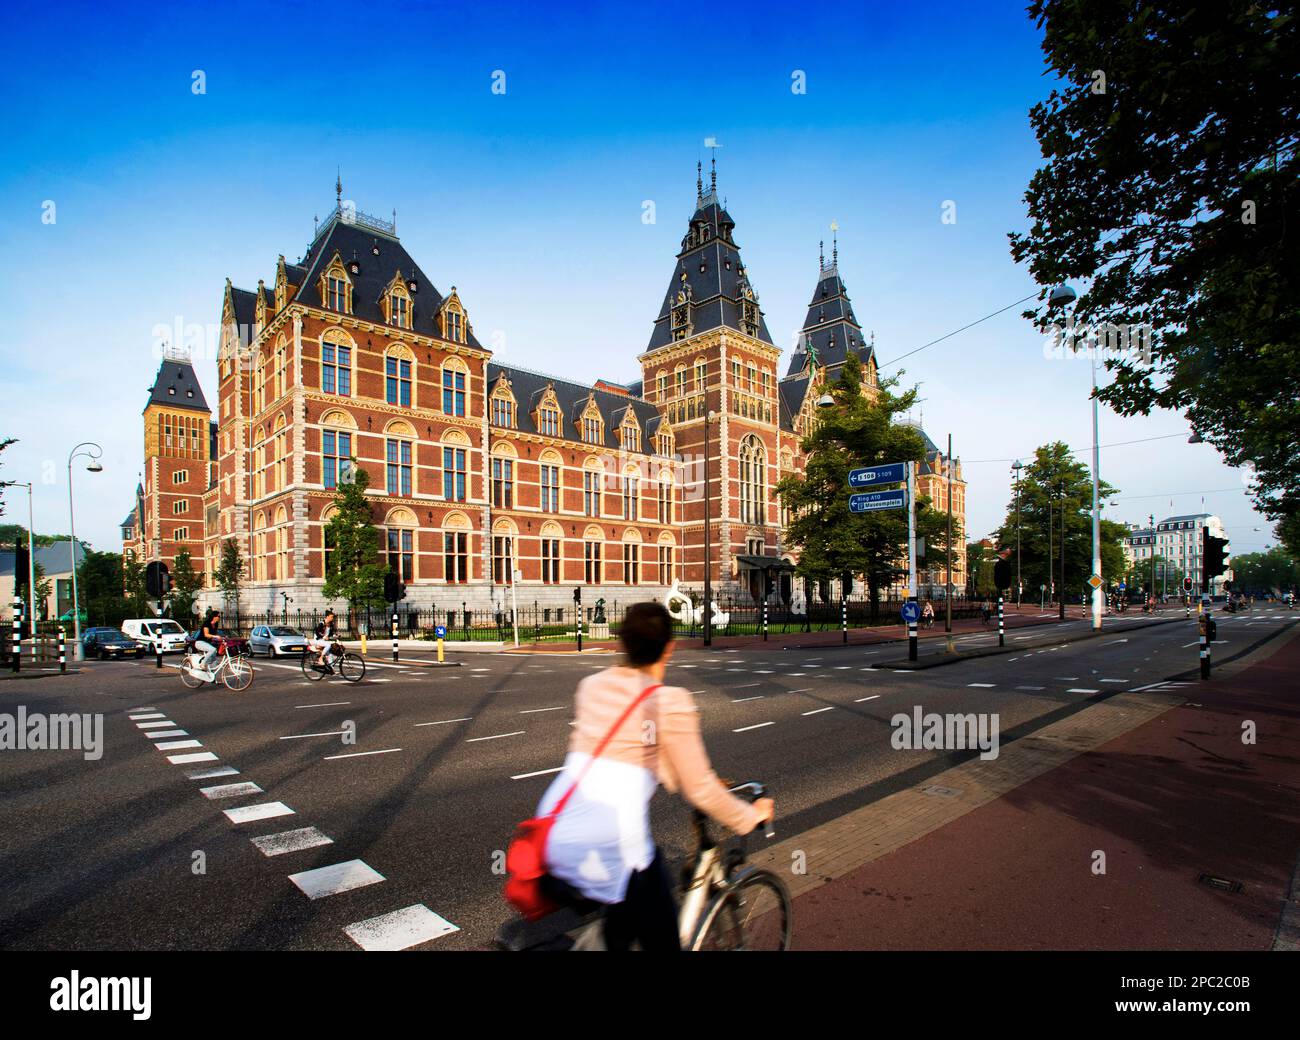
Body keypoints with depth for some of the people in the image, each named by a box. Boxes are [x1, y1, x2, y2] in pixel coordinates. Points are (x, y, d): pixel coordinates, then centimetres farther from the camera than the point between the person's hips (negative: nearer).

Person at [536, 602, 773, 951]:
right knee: (661, 938, 13)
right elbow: (699, 790, -2)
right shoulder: (670, 702, -7)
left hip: (554, 832, 7)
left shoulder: (591, 686, 10)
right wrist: (752, 815, 16)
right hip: (611, 842, -6)